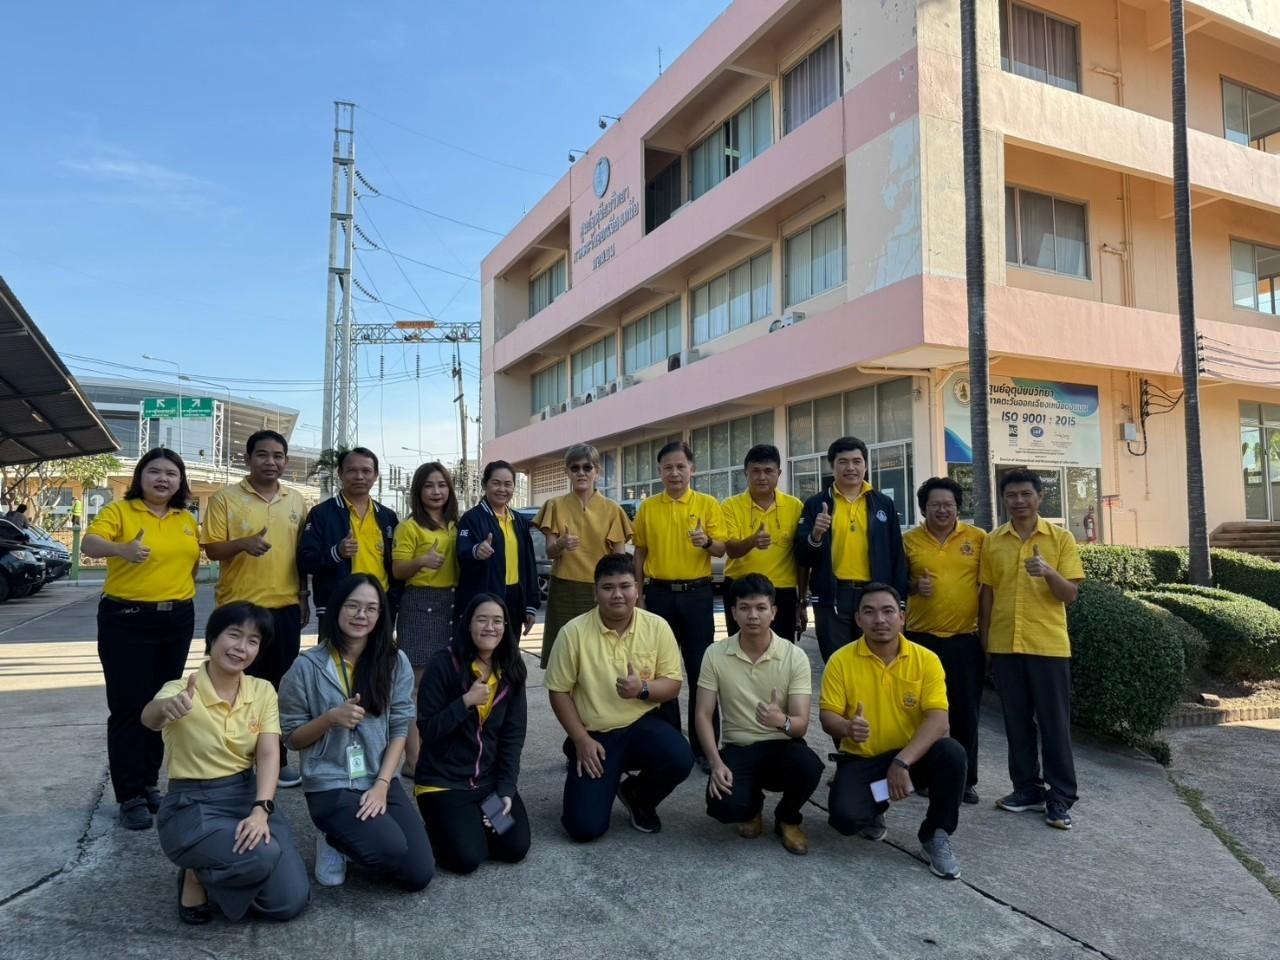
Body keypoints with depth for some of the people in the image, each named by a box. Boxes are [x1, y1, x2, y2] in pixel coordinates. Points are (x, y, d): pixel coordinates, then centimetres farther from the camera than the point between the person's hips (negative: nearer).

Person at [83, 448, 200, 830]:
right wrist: (122, 549, -44)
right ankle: (130, 796, 7)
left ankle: (149, 783, 25)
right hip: (126, 620, -5)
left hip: (176, 620, 5)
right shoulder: (119, 510, -7)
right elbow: (89, 543, -25)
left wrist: (181, 593, 8)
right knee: (129, 707, -2)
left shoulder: (187, 520, 8)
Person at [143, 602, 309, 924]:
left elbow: (269, 754, -10)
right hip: (191, 806, -4)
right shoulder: (182, 691, -14)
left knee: (290, 902, -10)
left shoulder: (263, 691, -1)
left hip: (248, 796, 4)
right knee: (262, 856, -32)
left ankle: (225, 877, 19)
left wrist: (261, 810, -28)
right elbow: (149, 718, -37)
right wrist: (166, 708, -62)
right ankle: (196, 877, 0)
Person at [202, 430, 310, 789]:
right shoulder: (225, 498, -3)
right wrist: (244, 543, -27)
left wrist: (304, 596, 12)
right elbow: (212, 549, -7)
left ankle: (277, 758, 22)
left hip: (286, 607, 4)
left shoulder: (296, 501, 8)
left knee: (281, 686, 11)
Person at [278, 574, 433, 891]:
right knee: (393, 849, -27)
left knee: (419, 874, -8)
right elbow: (292, 737, 0)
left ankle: (350, 836, 19)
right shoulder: (308, 666, -7)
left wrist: (381, 785, -11)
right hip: (330, 785, -3)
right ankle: (334, 841, 7)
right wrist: (331, 718, -20)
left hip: (382, 780, 3)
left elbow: (399, 730, 1)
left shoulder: (395, 662, -1)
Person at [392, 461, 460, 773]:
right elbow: (398, 571, -9)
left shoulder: (455, 525, 13)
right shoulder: (409, 526, -6)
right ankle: (412, 757, 2)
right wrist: (422, 561, -26)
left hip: (451, 604, 6)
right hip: (419, 605, -6)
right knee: (417, 683, -3)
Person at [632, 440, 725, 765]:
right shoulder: (647, 508, 5)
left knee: (700, 670, 2)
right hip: (659, 594, 2)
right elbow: (639, 553, 9)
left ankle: (704, 745, 11)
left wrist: (707, 542, -23)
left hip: (697, 594, -1)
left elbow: (722, 549, -1)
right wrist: (638, 595, 4)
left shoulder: (708, 504, 1)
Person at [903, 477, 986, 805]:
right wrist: (913, 586, -12)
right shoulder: (909, 540, 1)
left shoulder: (978, 538, 1)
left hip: (966, 639, 0)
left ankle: (966, 779, 20)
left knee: (966, 711, 7)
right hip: (922, 638, 0)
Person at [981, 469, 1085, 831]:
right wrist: (984, 641, 7)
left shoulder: (1061, 538, -1)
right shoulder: (992, 541, 5)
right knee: (1017, 720, 10)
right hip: (1004, 645, 2)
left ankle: (1060, 796, 13)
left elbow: (1071, 594, -4)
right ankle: (1027, 787, 22)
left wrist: (1049, 572, -24)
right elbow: (986, 592, 9)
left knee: (1054, 721, 4)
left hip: (1048, 645, -2)